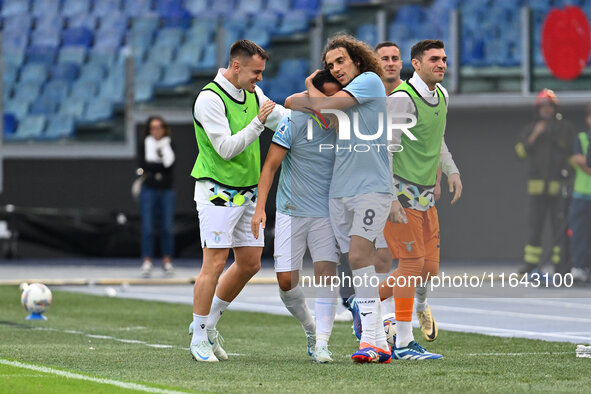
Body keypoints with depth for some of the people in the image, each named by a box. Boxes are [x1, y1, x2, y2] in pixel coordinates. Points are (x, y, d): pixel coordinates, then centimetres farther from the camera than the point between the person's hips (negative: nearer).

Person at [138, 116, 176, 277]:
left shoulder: (169, 144, 7)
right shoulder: (144, 145, 5)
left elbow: (170, 164, -7)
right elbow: (143, 164, -8)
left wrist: (152, 169, -13)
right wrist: (162, 165, -9)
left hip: (167, 190, 1)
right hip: (149, 190, -1)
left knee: (168, 227, 0)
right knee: (147, 228, -6)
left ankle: (167, 260, 9)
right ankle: (147, 261, -5)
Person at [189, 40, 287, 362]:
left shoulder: (253, 93, 9)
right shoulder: (210, 99, -16)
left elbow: (283, 119, 16)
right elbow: (226, 148, -20)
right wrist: (258, 122, -25)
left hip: (248, 190, 8)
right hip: (218, 191, -8)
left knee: (250, 263, 8)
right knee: (215, 263, -10)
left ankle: (209, 324, 23)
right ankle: (199, 339, -2)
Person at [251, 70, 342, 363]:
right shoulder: (295, 122, -8)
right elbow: (270, 166, -6)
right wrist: (260, 207, -14)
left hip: (327, 215, 1)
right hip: (291, 213, -1)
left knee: (326, 276, -13)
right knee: (286, 280, -3)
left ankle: (321, 343, -11)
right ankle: (310, 328, 22)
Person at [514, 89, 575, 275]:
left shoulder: (565, 128, 6)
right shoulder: (531, 129, 14)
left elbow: (573, 151, 6)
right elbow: (521, 151, 3)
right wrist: (534, 136, -6)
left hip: (559, 183, -2)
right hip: (537, 183, 2)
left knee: (559, 224, -5)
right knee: (535, 223, 4)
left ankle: (560, 261, -1)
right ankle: (531, 261, 8)